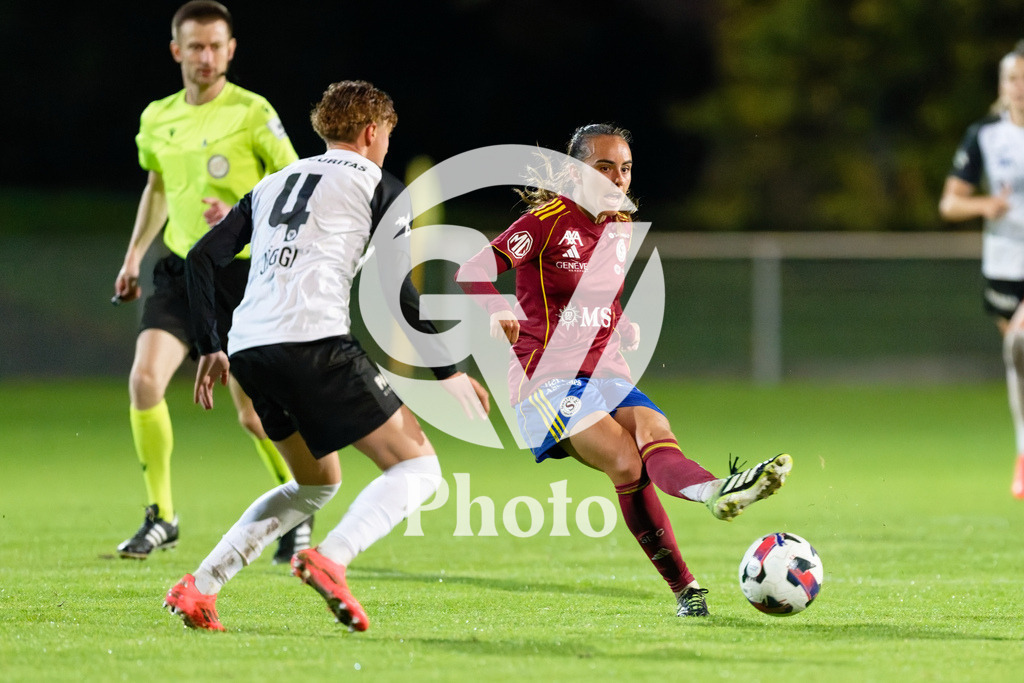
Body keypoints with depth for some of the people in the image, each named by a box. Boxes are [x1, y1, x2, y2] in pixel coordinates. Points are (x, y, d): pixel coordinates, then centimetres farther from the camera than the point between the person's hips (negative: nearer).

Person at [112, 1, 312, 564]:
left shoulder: (251, 113, -8)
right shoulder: (157, 119, 8)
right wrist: (134, 254, 22)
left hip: (243, 273, -4)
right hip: (181, 269, 4)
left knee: (253, 415, 2)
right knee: (144, 379, -16)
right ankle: (160, 517, -3)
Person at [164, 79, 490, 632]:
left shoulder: (272, 184, 27)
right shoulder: (380, 187, 10)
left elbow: (201, 259, 20)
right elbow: (398, 291, 0)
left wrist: (209, 349, 26)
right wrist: (448, 372, 6)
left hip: (248, 346, 7)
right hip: (315, 341, -7)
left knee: (316, 484, 25)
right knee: (417, 467, 1)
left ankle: (199, 586, 12)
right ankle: (330, 559, -24)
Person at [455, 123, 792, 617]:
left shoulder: (620, 229, 14)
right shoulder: (551, 221, -7)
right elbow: (472, 272, -16)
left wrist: (624, 328, 12)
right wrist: (500, 314, -35)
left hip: (605, 373, 6)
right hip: (547, 377, -6)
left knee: (656, 433, -27)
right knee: (625, 462, -28)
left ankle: (714, 491, -50)